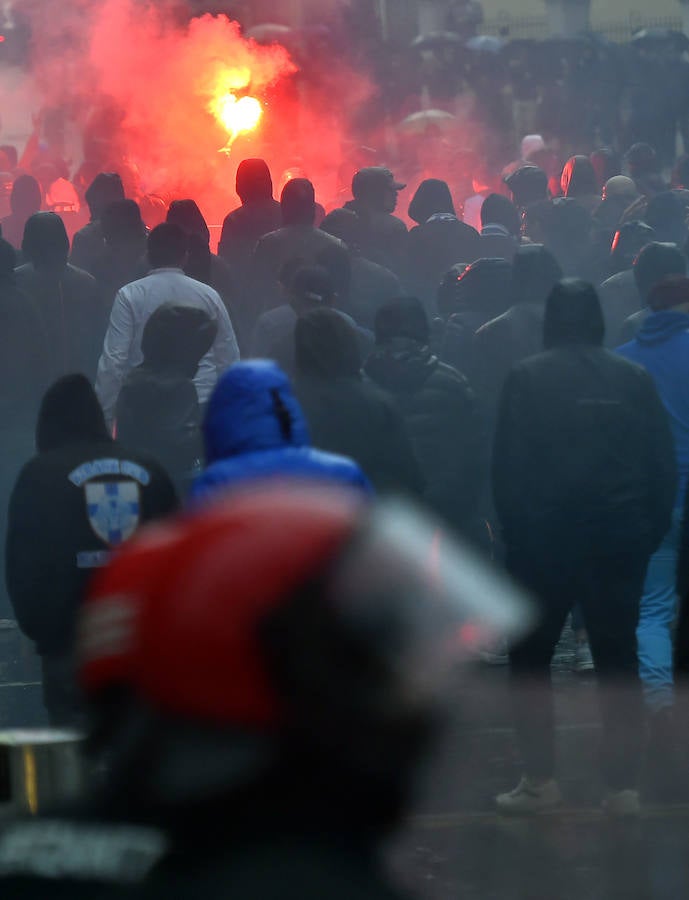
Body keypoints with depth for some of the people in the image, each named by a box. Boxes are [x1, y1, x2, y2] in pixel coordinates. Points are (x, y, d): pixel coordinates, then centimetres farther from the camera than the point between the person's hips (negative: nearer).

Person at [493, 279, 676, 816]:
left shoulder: (527, 378, -5)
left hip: (546, 536, -2)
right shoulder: (634, 379, 2)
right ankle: (624, 788, 6)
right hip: (621, 537, 2)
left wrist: (514, 529, 1)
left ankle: (541, 782, 5)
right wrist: (652, 531, 8)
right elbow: (664, 464, 2)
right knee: (618, 658, 8)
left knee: (530, 656, 10)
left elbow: (507, 465, -7)